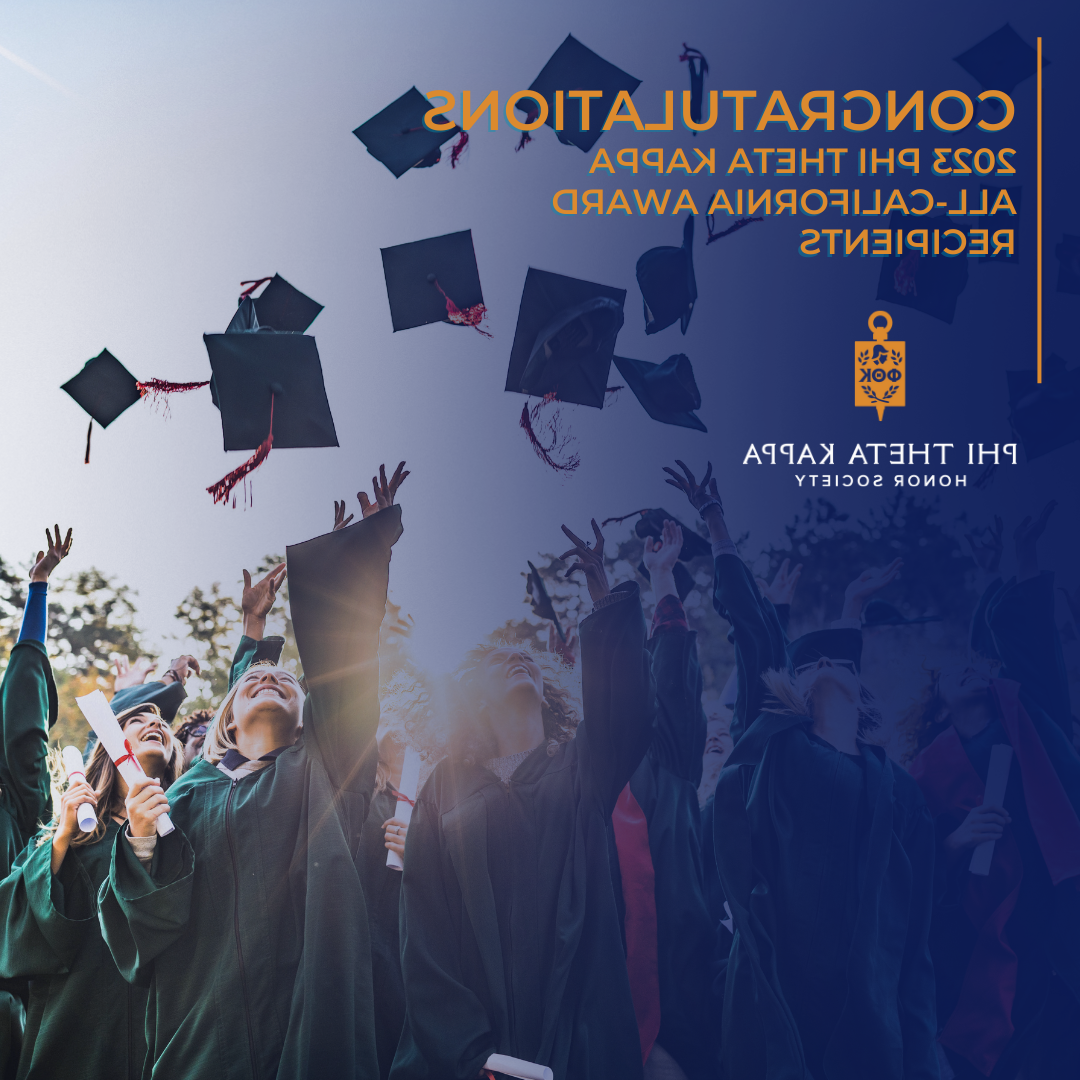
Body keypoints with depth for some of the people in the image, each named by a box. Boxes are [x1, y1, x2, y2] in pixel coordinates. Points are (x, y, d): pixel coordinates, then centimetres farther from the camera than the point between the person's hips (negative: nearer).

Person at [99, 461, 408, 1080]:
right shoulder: (190, 797, 17)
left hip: (309, 1022, -1)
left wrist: (372, 536, 3)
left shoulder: (320, 770, 15)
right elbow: (139, 926, 8)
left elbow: (343, 655, 6)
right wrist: (142, 842, -10)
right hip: (205, 1027, 1)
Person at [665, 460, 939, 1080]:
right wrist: (714, 519, 12)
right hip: (775, 1002, -3)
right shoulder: (774, 749, 8)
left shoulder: (899, 793, 15)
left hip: (869, 1017, 3)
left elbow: (914, 938, 11)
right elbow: (756, 631, 7)